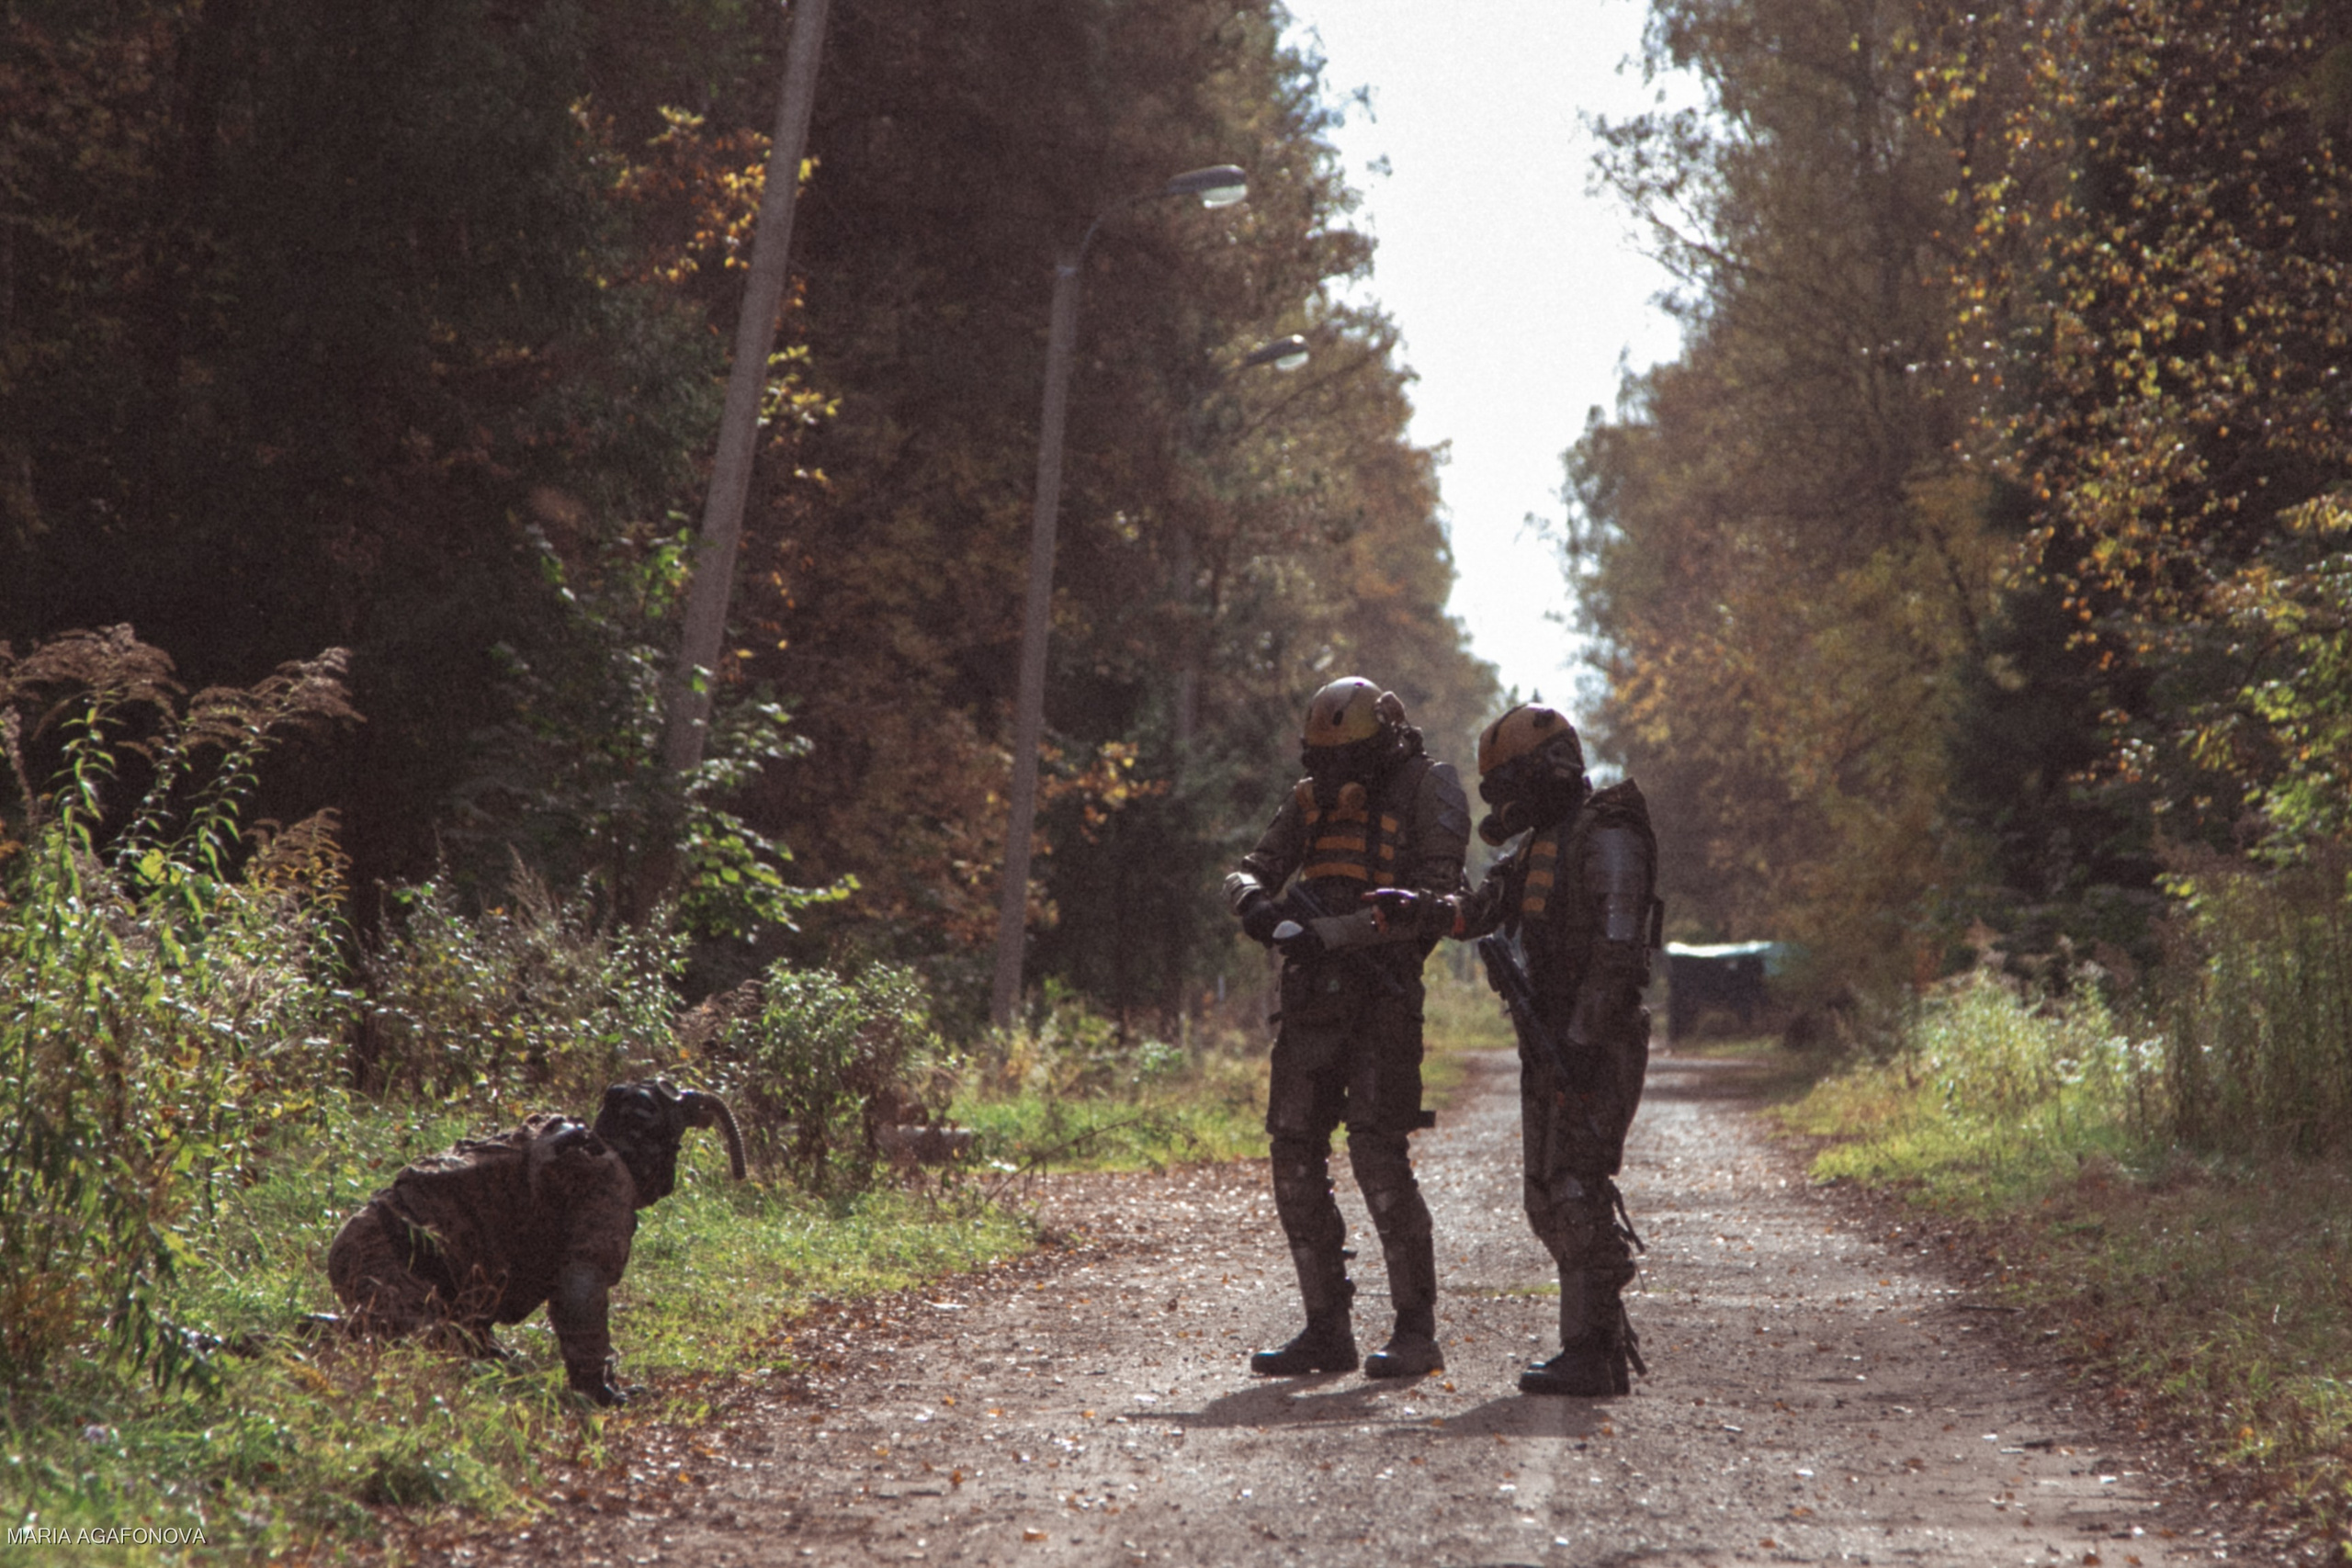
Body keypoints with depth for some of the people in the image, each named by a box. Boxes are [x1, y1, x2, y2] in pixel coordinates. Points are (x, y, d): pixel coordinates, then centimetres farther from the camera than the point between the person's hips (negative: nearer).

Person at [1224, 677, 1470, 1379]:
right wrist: (1258, 903, -11)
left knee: (1378, 1152, -14)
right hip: (1311, 997, 7)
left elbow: (1434, 897, -13)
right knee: (1295, 1156, 4)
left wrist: (1328, 932, -19)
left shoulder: (1428, 787, -3)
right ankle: (1327, 1330, 11)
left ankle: (1416, 1328, -6)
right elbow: (1250, 871, 15)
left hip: (1382, 997, -7)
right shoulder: (1314, 799, 16)